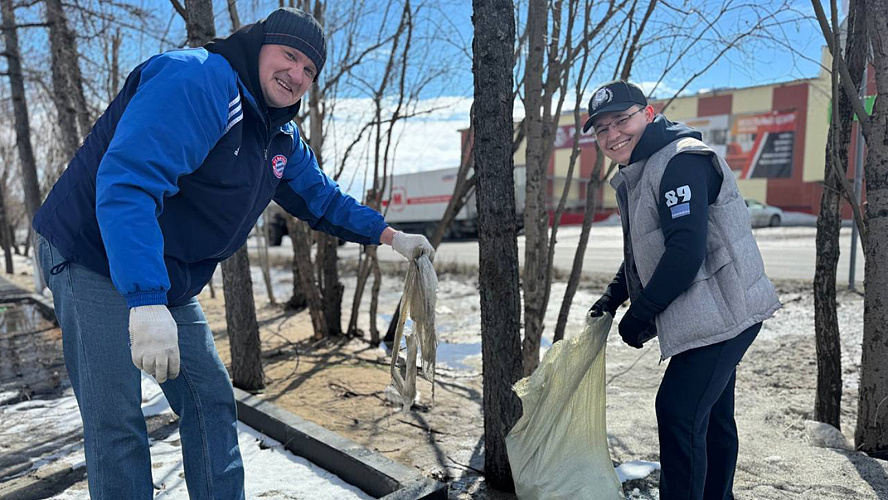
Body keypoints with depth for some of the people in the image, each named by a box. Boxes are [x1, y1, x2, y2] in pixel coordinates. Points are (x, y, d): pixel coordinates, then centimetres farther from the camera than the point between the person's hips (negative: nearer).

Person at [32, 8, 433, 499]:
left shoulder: (282, 139, 7)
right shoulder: (196, 80, -23)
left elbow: (321, 198, 19)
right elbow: (128, 180, -35)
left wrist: (389, 235, 12)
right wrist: (145, 299, -42)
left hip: (167, 285, 9)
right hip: (97, 260, -8)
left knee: (211, 401, 10)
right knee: (117, 422, -5)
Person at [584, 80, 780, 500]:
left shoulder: (682, 161, -18)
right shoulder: (636, 176, 14)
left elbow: (686, 252, -27)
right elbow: (644, 251, 23)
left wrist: (638, 314, -19)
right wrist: (615, 295, 12)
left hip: (723, 313, -10)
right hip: (716, 316, 10)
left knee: (678, 412, -12)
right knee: (711, 418, 21)